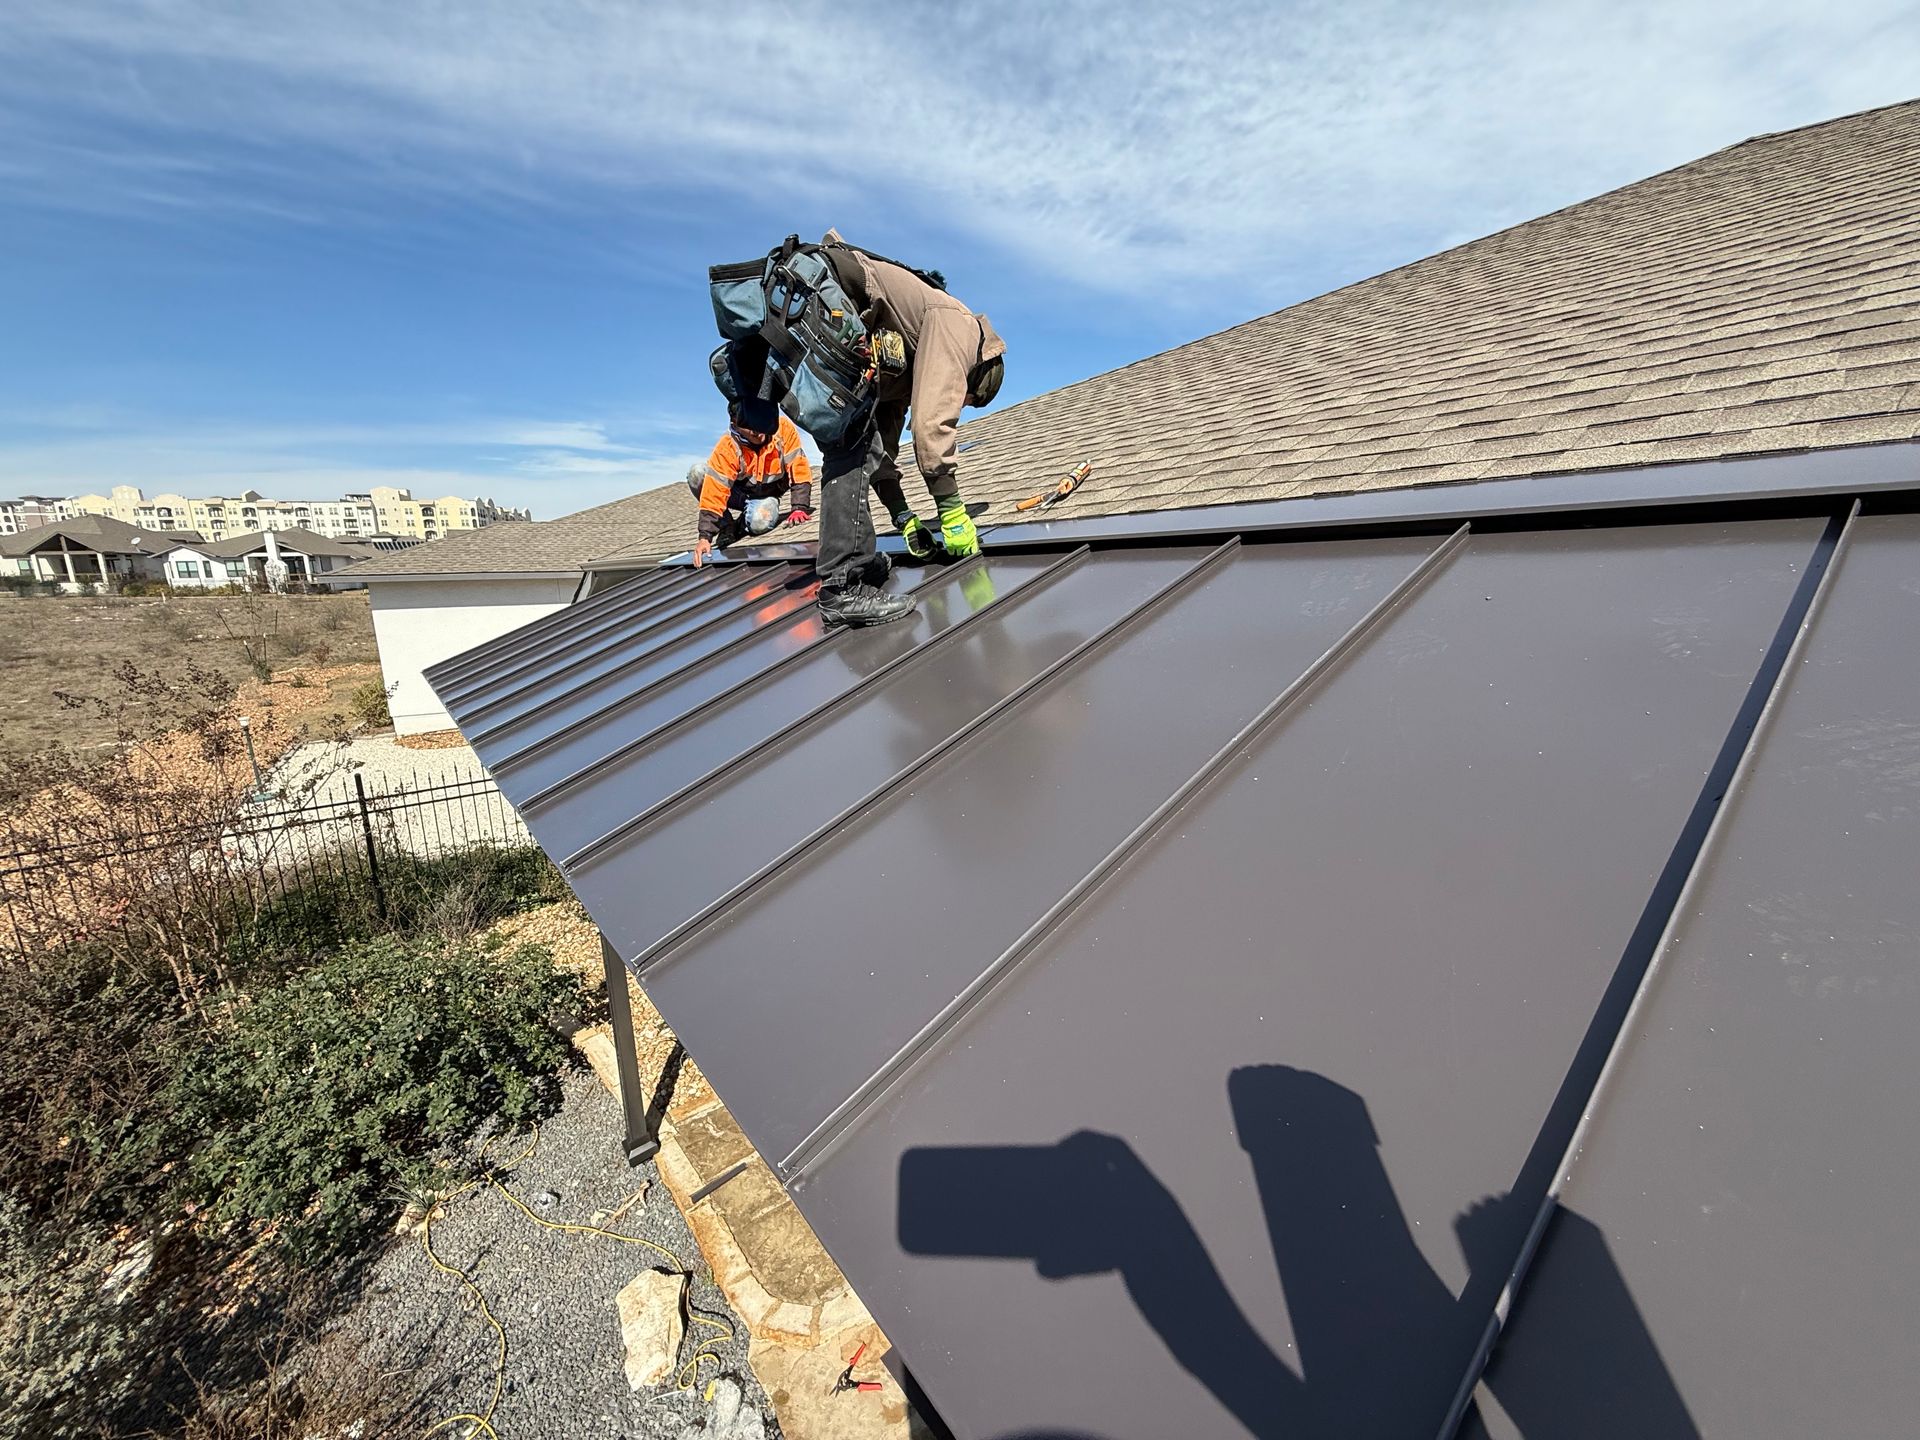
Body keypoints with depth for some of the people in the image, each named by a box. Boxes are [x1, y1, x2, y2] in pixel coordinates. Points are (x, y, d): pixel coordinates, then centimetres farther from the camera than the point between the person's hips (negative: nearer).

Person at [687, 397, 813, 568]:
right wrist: (705, 536, -37)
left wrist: (799, 508, -24)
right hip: (738, 492, 0)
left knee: (759, 524, -35)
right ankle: (727, 526, -8)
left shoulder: (783, 428, -26)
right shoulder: (727, 447, -27)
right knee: (696, 474, -27)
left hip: (767, 494, 0)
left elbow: (798, 468, -18)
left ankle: (745, 519, 5)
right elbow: (713, 493, -31)